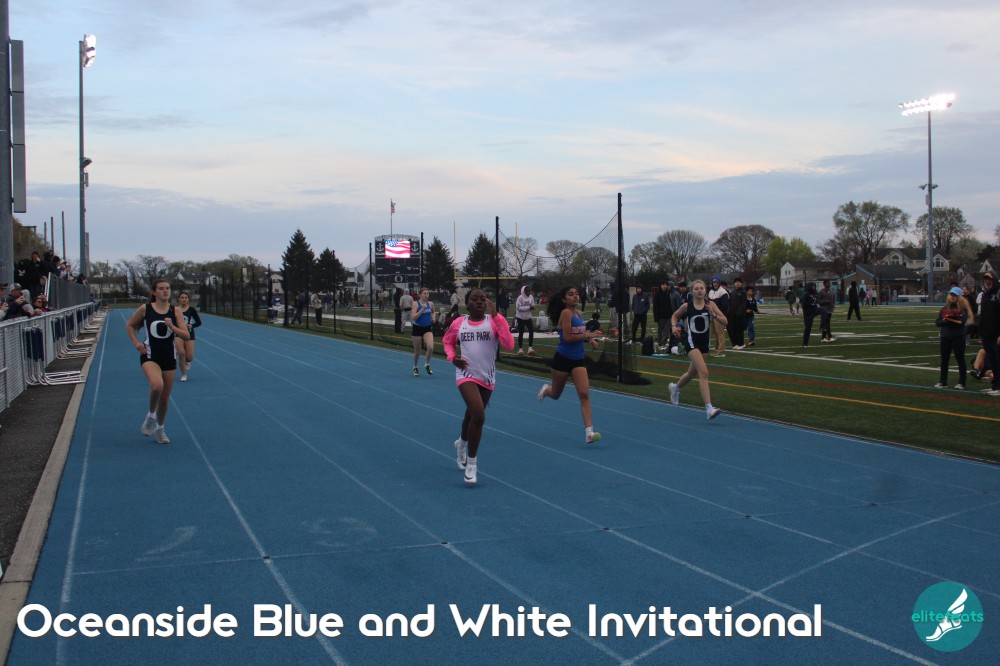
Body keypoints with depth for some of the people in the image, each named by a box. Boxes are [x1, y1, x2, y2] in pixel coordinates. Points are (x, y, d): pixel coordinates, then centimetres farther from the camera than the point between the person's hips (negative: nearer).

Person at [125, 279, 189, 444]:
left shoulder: (175, 311, -1)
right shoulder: (145, 309, -4)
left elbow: (186, 335, -4)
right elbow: (129, 325, 11)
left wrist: (172, 327, -19)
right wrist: (136, 343, -2)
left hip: (169, 356, 3)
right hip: (150, 355, -3)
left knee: (165, 397, 9)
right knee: (157, 385, -31)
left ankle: (160, 429, 32)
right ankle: (151, 415, -4)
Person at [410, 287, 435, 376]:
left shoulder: (430, 304, 3)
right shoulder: (415, 303, -9)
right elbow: (413, 317, -18)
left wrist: (433, 318, 6)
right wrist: (422, 309, -25)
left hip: (428, 328, 2)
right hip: (417, 328, -2)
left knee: (431, 347, -20)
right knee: (417, 351, 9)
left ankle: (427, 364, 4)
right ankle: (415, 367, 33)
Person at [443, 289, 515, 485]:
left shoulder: (494, 321, -6)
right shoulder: (458, 323, -2)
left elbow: (509, 345, -21)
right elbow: (448, 341, 18)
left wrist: (496, 316, -24)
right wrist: (452, 357, -3)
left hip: (487, 378, 2)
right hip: (466, 375, -2)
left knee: (472, 415, 21)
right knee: (478, 416, -22)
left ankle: (461, 443, 55)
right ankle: (471, 464, -7)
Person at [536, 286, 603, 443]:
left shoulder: (578, 314, 7)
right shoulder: (566, 313, -15)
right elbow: (567, 337, -22)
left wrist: (589, 339, 3)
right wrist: (586, 335, -18)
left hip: (578, 359, 5)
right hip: (563, 359, -5)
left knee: (584, 394, -10)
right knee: (555, 394, 15)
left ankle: (589, 431, -15)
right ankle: (545, 389, 53)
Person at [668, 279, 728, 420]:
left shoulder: (710, 304, -2)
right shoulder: (686, 306, -6)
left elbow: (725, 321, -4)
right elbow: (674, 316, 13)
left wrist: (714, 314, -20)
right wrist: (674, 326, -6)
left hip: (704, 342, 4)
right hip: (691, 342, -4)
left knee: (692, 373, 22)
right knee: (704, 372, -20)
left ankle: (675, 388, 55)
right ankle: (709, 408, -24)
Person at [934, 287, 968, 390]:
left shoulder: (963, 308, -3)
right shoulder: (943, 308, 9)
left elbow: (962, 321, -16)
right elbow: (937, 322, 5)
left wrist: (948, 320, -15)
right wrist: (944, 320, -15)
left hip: (958, 338, -4)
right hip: (945, 337, 4)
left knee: (960, 360, 1)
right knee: (944, 360, 8)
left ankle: (961, 383, 6)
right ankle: (943, 382, 16)